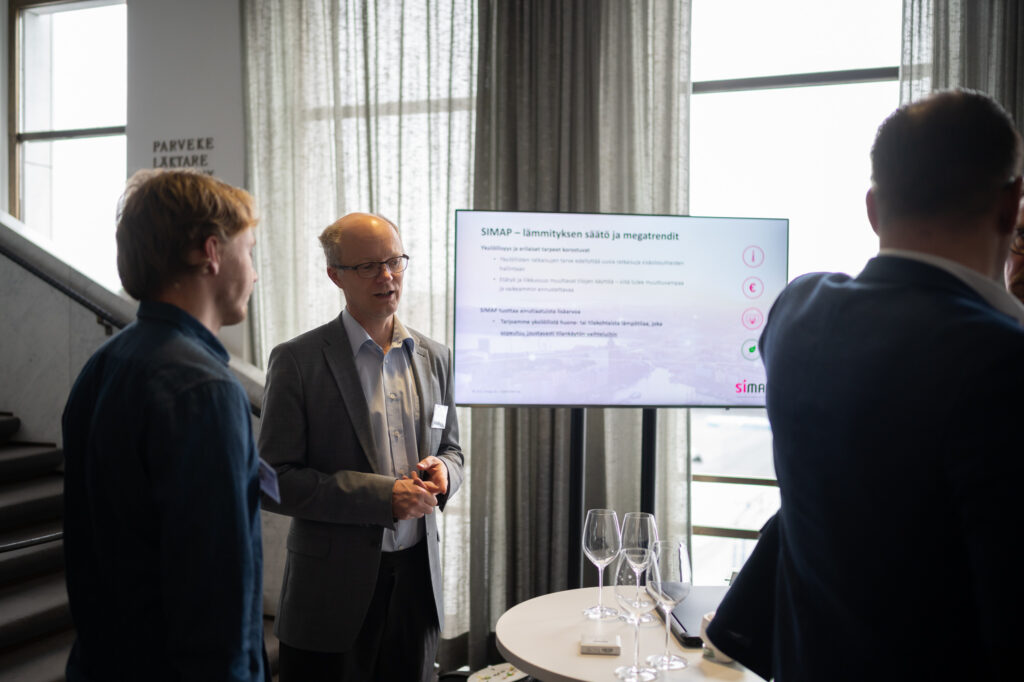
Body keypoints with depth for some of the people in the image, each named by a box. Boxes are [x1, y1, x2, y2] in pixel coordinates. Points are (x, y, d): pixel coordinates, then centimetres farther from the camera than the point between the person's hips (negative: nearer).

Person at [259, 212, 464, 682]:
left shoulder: (433, 357, 7)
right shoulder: (298, 360, -9)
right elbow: (275, 481, -12)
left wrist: (443, 470, -8)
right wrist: (382, 495, -19)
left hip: (417, 576, 5)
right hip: (334, 586, -4)